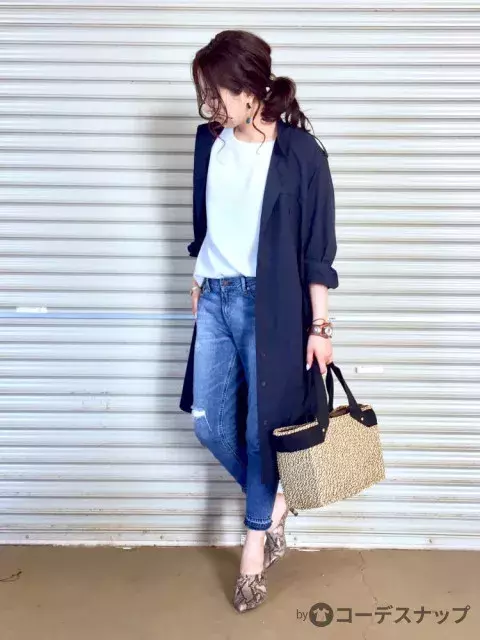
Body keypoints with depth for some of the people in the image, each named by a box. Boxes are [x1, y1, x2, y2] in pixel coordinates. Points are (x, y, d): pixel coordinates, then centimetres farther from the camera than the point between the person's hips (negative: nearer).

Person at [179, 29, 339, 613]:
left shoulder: (300, 154, -13)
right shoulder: (210, 140, 2)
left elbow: (316, 249, -10)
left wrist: (319, 326, -10)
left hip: (269, 304, -5)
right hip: (216, 299, 6)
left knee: (261, 424, 5)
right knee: (208, 420, 8)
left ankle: (256, 540, 27)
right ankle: (275, 502, 33)